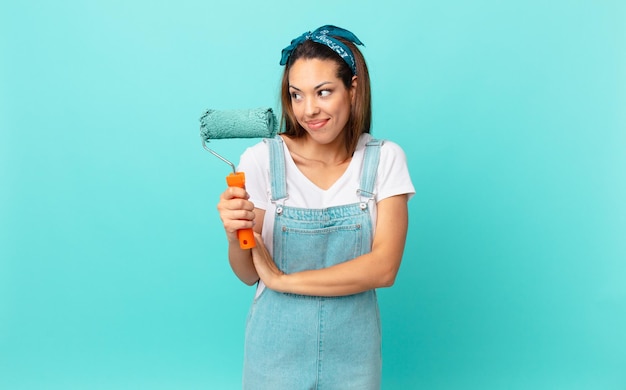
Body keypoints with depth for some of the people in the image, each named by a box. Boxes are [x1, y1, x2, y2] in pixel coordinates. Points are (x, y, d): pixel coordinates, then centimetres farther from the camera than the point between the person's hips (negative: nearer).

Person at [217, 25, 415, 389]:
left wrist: (283, 279, -17)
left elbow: (383, 268, -16)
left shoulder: (385, 160, -10)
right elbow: (249, 274, -6)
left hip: (353, 347, 1)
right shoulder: (262, 159, -13)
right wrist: (235, 237, -27)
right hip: (278, 348, -1)